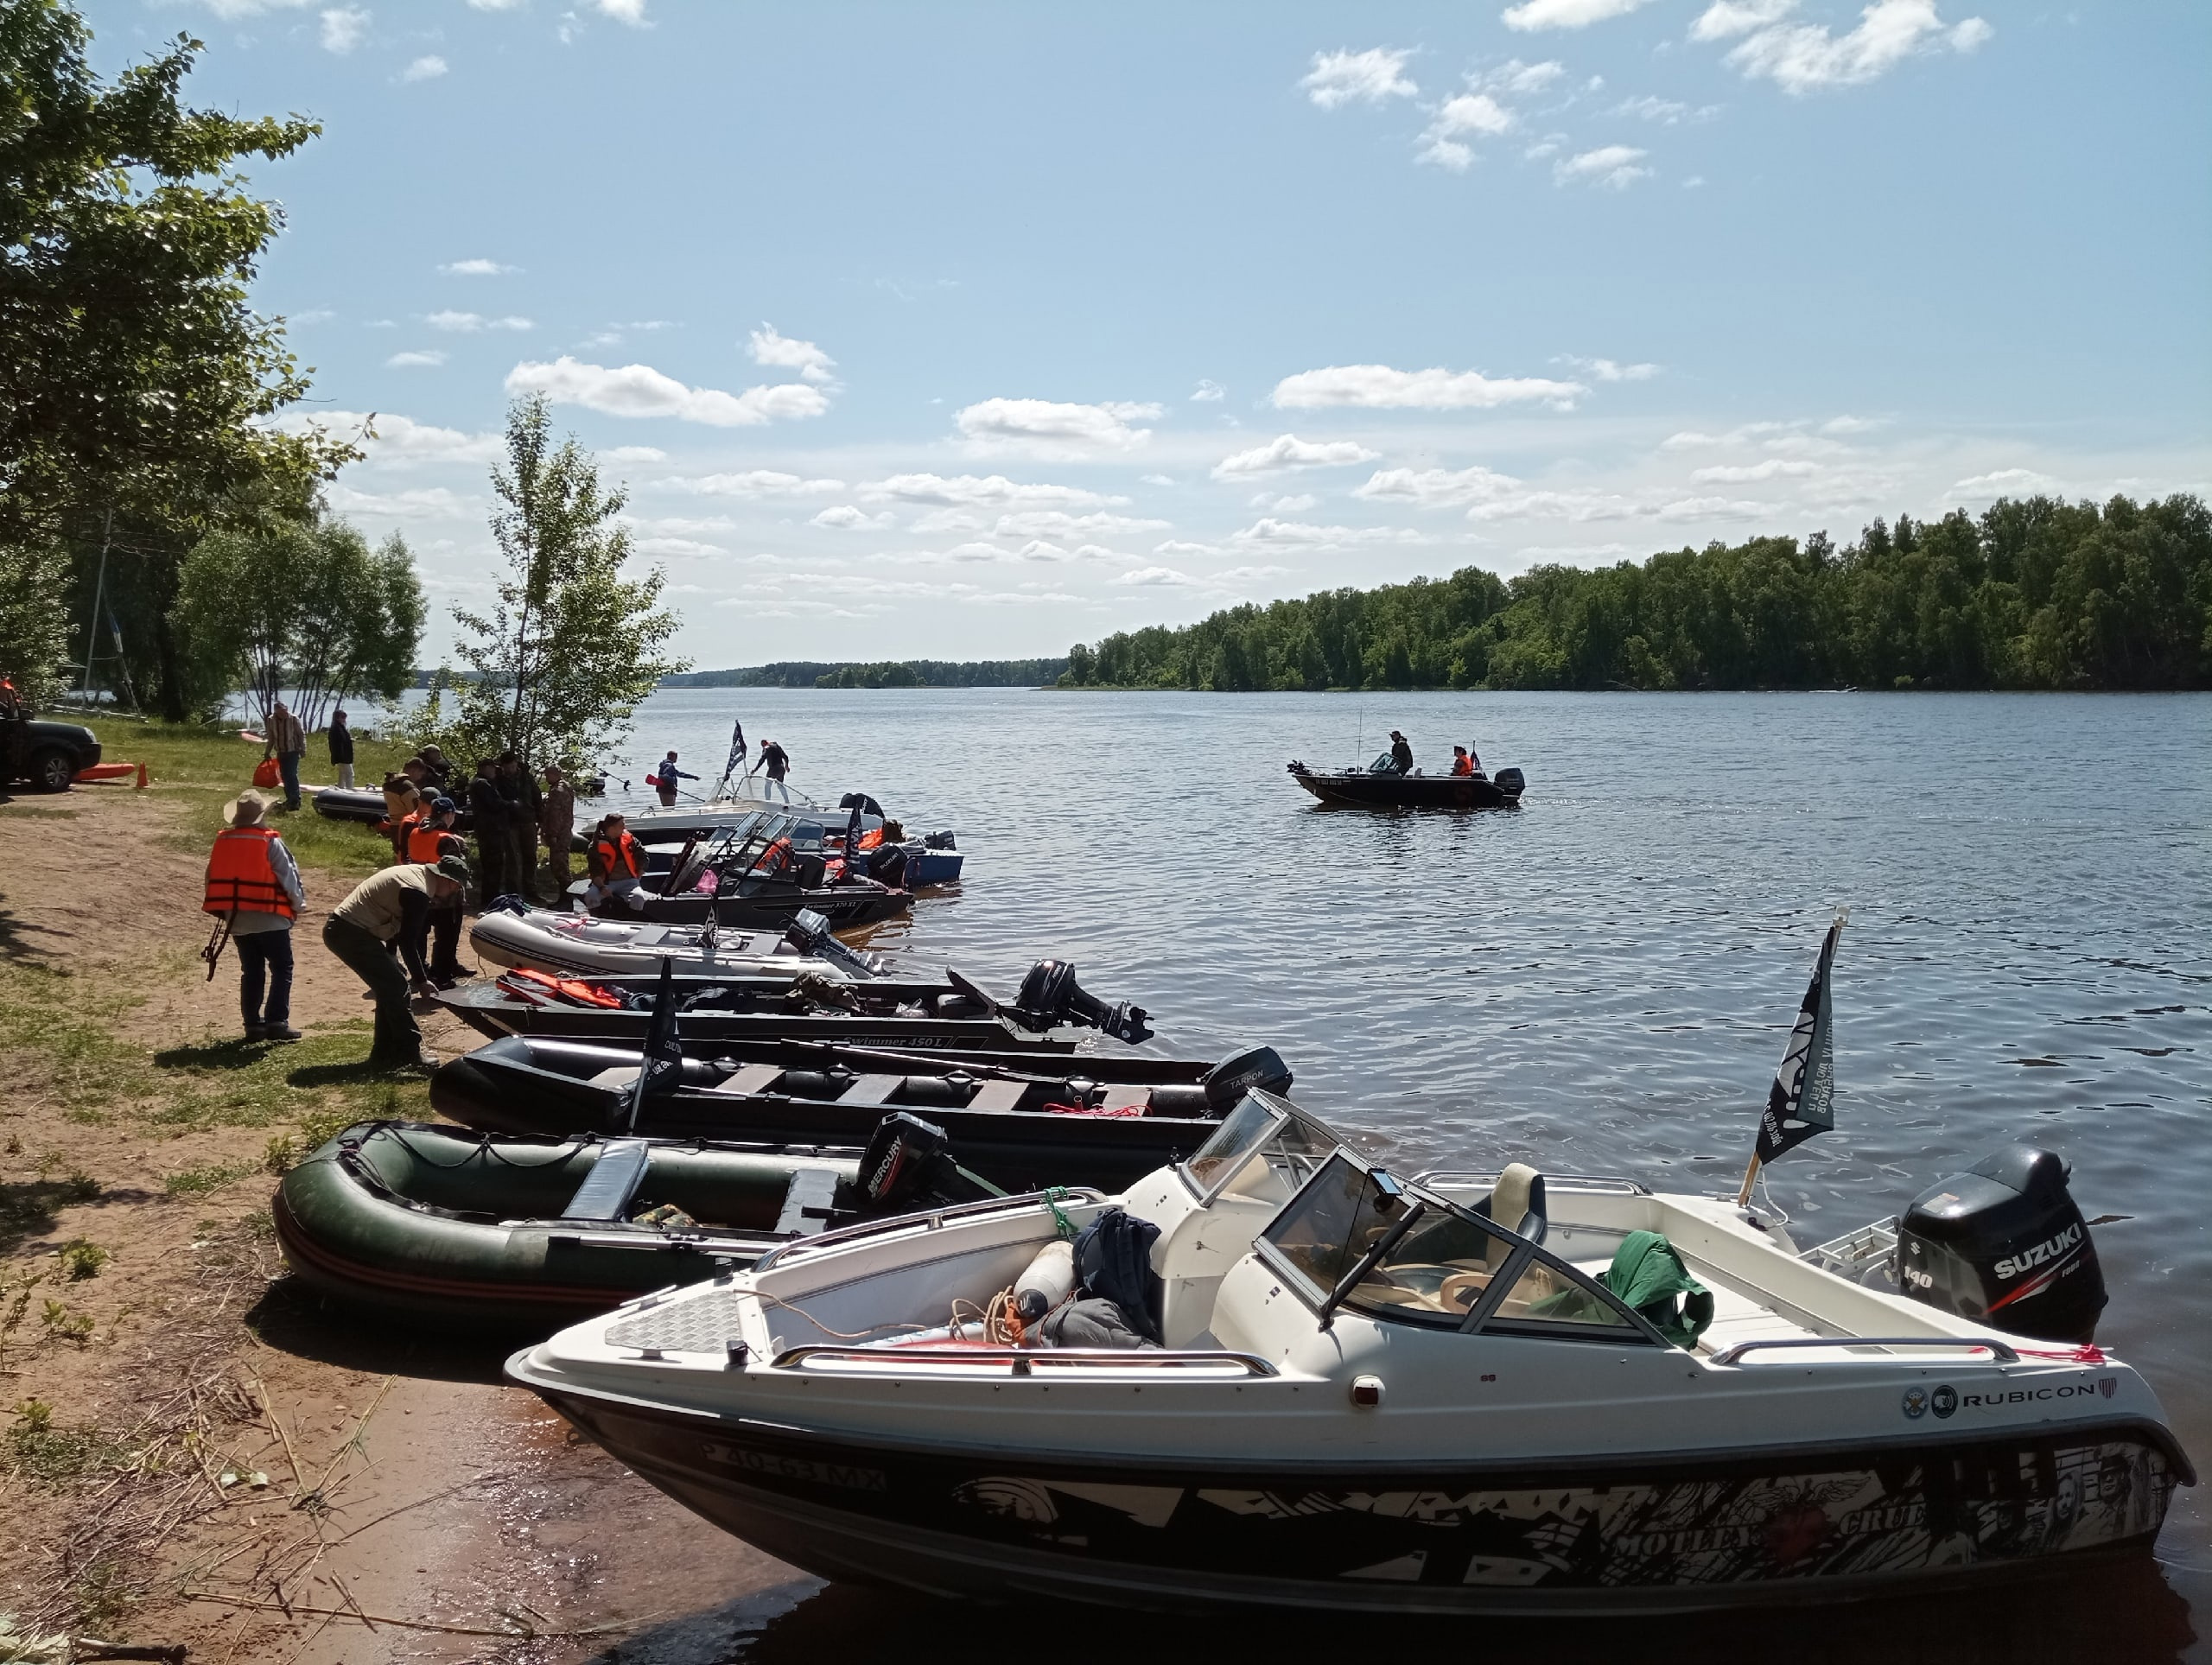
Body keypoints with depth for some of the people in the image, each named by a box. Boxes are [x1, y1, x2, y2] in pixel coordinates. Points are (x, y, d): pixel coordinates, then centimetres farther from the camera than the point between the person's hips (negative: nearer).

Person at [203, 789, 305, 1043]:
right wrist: (298, 904, 6)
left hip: (236, 919, 5)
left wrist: (222, 910, 20)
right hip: (270, 918, -5)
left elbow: (213, 877, 10)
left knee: (251, 971, 12)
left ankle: (253, 1024, 12)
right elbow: (288, 876, -9)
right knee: (282, 969, 1)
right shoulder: (270, 842, -12)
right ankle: (276, 1022, -6)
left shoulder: (223, 840, 4)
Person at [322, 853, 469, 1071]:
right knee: (396, 986, -8)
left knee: (390, 984, 14)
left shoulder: (417, 872, 11)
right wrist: (421, 981, -7)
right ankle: (410, 1052, -3)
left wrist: (391, 961, 27)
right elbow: (408, 941, -16)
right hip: (349, 932, -10)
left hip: (342, 928, 10)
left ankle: (384, 1052, 19)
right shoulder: (418, 893, -19)